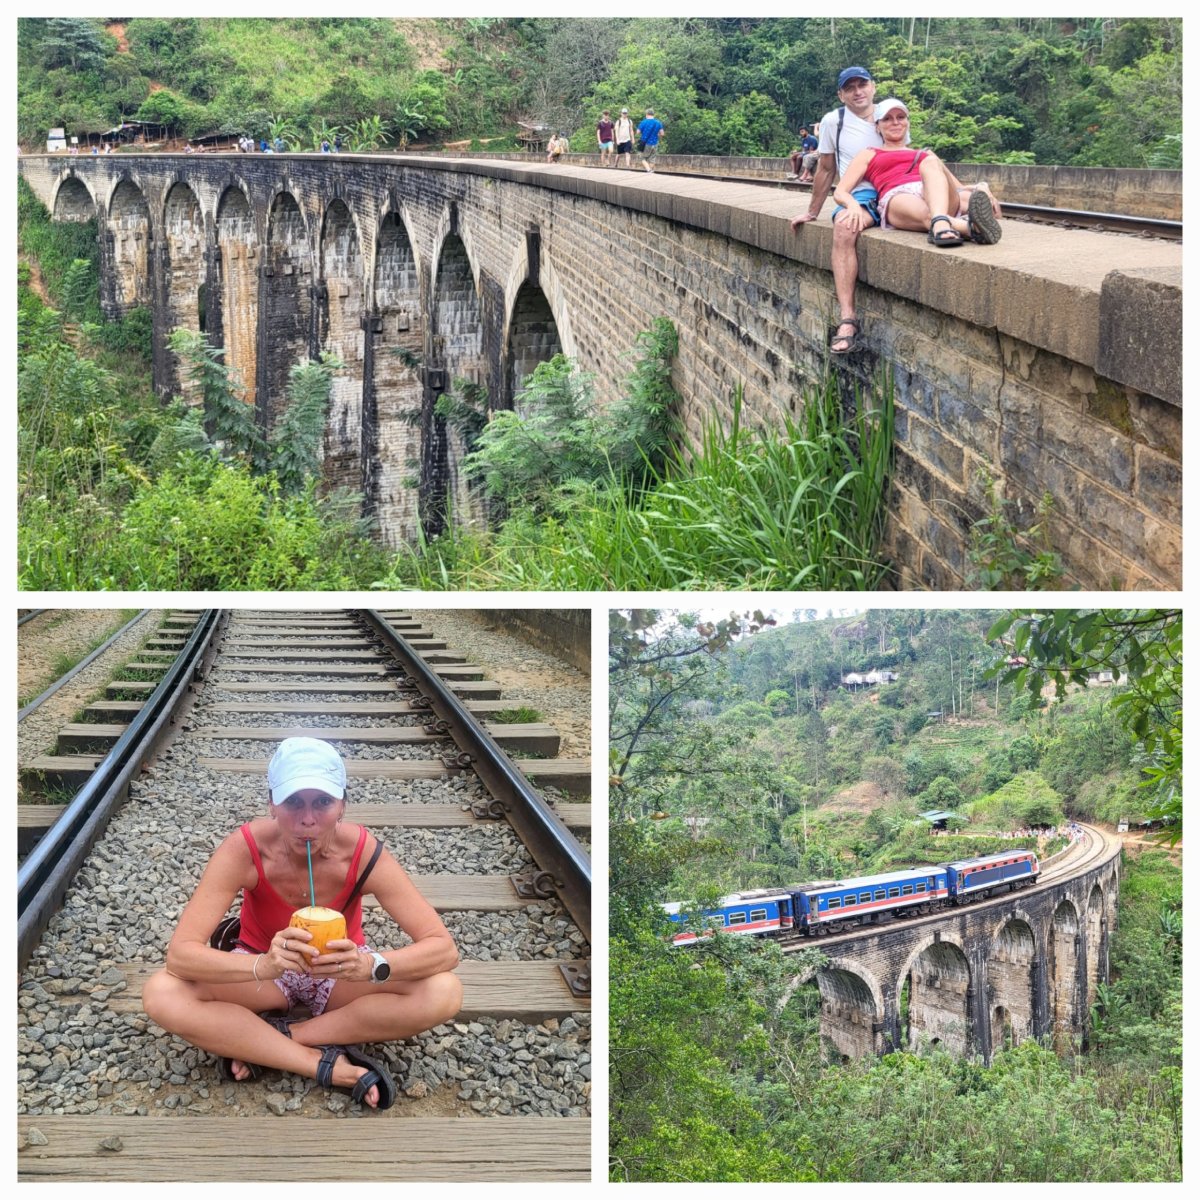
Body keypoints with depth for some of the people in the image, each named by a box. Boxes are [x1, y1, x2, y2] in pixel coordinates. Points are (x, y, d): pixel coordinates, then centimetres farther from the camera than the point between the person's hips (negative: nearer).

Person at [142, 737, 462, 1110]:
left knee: (444, 993, -29)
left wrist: (368, 965, -47)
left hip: (342, 971, 1)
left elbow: (444, 949, -27)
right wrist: (264, 965, -51)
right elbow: (180, 953, -33)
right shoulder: (244, 850, -28)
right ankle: (330, 1065, -26)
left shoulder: (364, 854, -27)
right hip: (263, 970, 0)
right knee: (161, 994, -30)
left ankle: (257, 1042, -20)